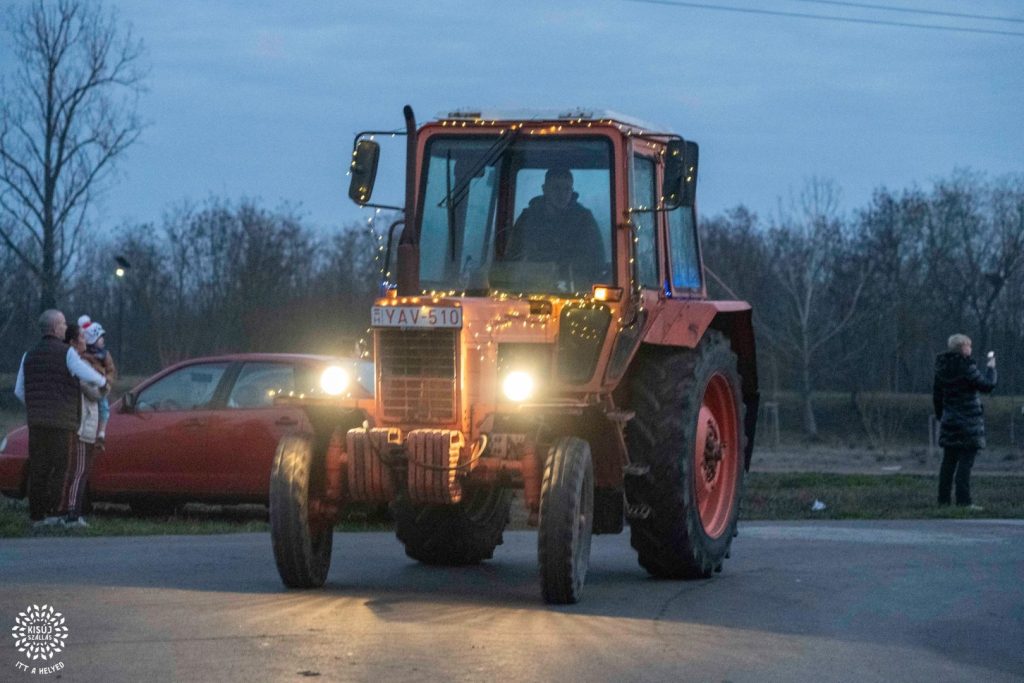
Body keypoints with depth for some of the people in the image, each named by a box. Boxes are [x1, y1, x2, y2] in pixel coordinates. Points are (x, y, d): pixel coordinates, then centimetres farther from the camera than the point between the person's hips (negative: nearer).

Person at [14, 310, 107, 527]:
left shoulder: (30, 355, 14)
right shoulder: (66, 353, -5)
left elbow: (19, 391, 17)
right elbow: (87, 374, -16)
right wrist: (103, 382, 6)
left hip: (36, 421, 6)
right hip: (60, 421, -6)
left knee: (38, 469, 6)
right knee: (58, 468, -3)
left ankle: (36, 516, 5)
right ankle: (52, 513, -8)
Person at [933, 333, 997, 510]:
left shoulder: (942, 367, 6)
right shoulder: (966, 367, -15)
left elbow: (936, 395, 13)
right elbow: (987, 386, -14)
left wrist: (940, 416, 21)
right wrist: (991, 367, 0)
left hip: (949, 422, 7)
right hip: (969, 422, -7)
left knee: (948, 462, 12)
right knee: (966, 462, -6)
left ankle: (943, 499, 13)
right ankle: (963, 500, -9)